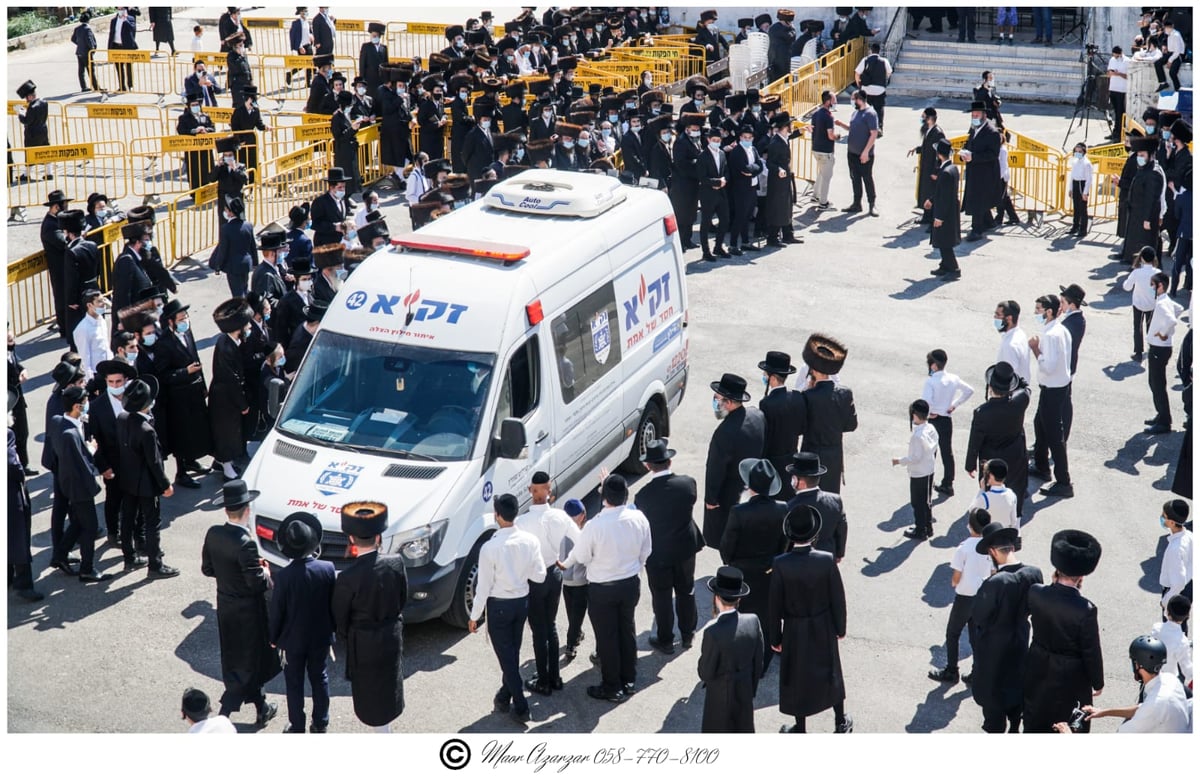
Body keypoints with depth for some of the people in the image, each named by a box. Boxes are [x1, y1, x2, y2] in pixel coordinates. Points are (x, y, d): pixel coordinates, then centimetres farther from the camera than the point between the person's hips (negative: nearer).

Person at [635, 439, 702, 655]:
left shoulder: (644, 495, -26)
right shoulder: (688, 483, -18)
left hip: (658, 554, -3)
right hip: (686, 548, 3)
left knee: (662, 597, 14)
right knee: (686, 591, 22)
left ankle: (665, 641, 29)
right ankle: (687, 635, 38)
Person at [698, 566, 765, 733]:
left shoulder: (713, 632, -29)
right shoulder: (753, 622, -13)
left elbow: (705, 673, -21)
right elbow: (758, 663, -2)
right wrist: (752, 690, 13)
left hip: (720, 696, -5)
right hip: (745, 693, 5)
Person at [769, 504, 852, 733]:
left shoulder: (781, 564, -22)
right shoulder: (826, 560, -20)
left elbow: (774, 605, -13)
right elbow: (838, 598, -9)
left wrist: (775, 637, 0)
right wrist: (840, 627, 7)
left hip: (795, 631, -1)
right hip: (824, 629, 1)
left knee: (797, 677, 16)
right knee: (830, 672, 22)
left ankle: (800, 728, 30)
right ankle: (841, 722, 37)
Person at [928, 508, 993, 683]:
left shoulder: (963, 548, -20)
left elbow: (955, 578, -15)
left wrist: (954, 582, 7)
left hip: (965, 597, -5)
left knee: (952, 634, 13)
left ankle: (951, 672, 20)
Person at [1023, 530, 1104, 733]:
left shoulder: (1035, 592, -19)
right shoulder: (1085, 609, -29)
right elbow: (1092, 651, -18)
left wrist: (1057, 582, -4)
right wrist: (1097, 682, 0)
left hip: (1039, 671, 4)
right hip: (1069, 678, -4)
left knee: (1035, 721, 24)